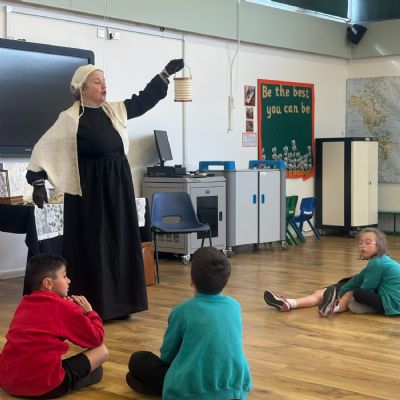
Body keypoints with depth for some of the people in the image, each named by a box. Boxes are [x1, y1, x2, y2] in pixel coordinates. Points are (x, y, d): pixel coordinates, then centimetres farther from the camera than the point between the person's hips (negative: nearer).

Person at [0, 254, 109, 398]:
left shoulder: (24, 303, 15)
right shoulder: (64, 307, -2)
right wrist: (89, 313, 21)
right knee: (102, 350, 5)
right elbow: (97, 339, 5)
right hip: (43, 384, -7)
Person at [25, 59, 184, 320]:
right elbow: (44, 149, -9)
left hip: (118, 188, 6)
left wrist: (166, 73, 11)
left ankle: (118, 304, 19)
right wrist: (38, 183, -14)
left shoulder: (115, 111, 8)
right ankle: (91, 307, 6)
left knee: (120, 245, 9)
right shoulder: (70, 118, -9)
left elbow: (145, 99, 17)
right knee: (91, 248, -2)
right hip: (89, 191, -6)